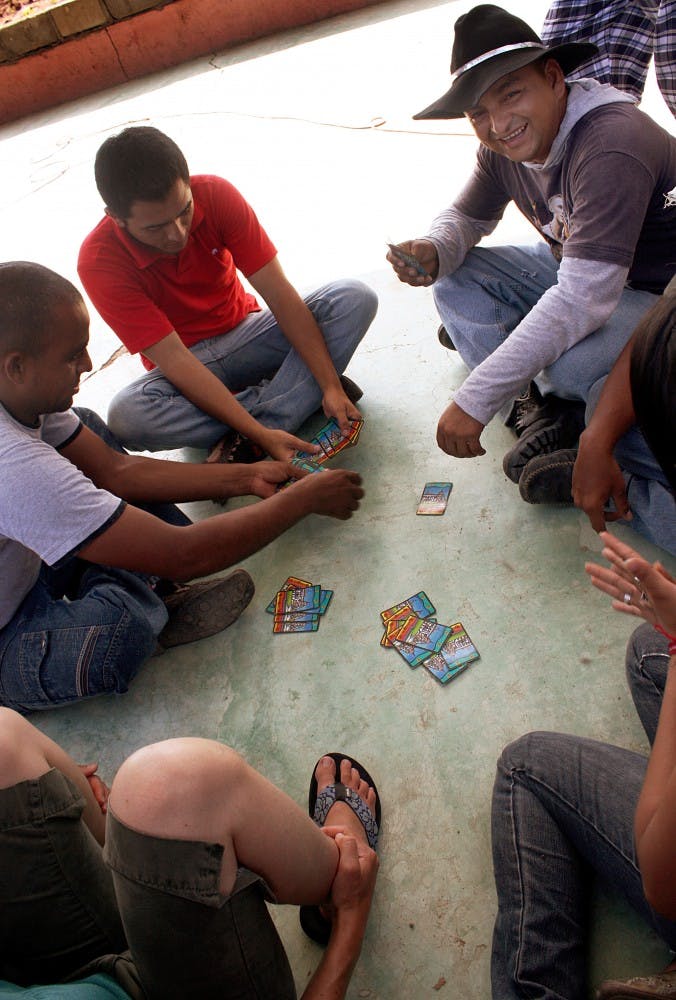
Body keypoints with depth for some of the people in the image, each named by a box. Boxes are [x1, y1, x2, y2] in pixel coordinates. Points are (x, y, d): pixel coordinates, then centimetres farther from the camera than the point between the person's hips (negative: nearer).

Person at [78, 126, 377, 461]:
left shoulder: (216, 195, -15)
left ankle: (247, 446, -29)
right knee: (125, 416, -36)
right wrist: (259, 432, -36)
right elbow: (173, 359, -28)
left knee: (355, 299, -19)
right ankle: (300, 394, -21)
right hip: (184, 370, -2)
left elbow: (279, 293, -19)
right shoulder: (99, 262, -22)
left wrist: (330, 386, -27)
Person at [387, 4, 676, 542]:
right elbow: (466, 217, 7)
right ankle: (545, 409, -12)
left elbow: (582, 300, -40)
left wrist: (474, 400, -42)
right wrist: (433, 251, -21)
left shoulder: (610, 145, -32)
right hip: (575, 269, 8)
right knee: (455, 279, -8)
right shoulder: (505, 148, -7)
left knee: (570, 362, -40)